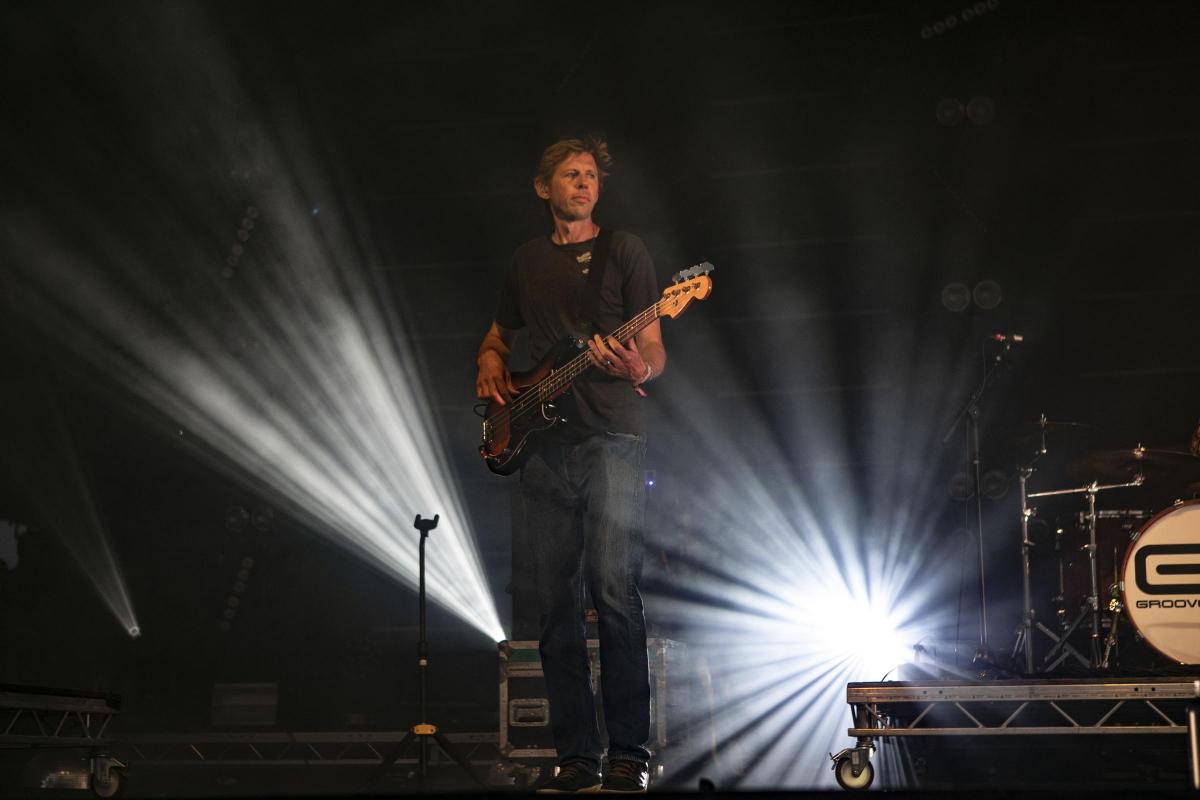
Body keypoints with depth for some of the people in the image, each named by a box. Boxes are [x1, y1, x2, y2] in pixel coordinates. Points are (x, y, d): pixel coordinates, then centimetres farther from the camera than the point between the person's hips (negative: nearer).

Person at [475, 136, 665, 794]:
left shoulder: (623, 251, 6)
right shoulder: (526, 260, 19)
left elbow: (655, 351, 1)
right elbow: (497, 336, 31)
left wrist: (638, 368, -23)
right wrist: (490, 368, 8)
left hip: (610, 440, -4)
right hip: (542, 448, 4)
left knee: (615, 592, -13)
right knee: (556, 605, 2)